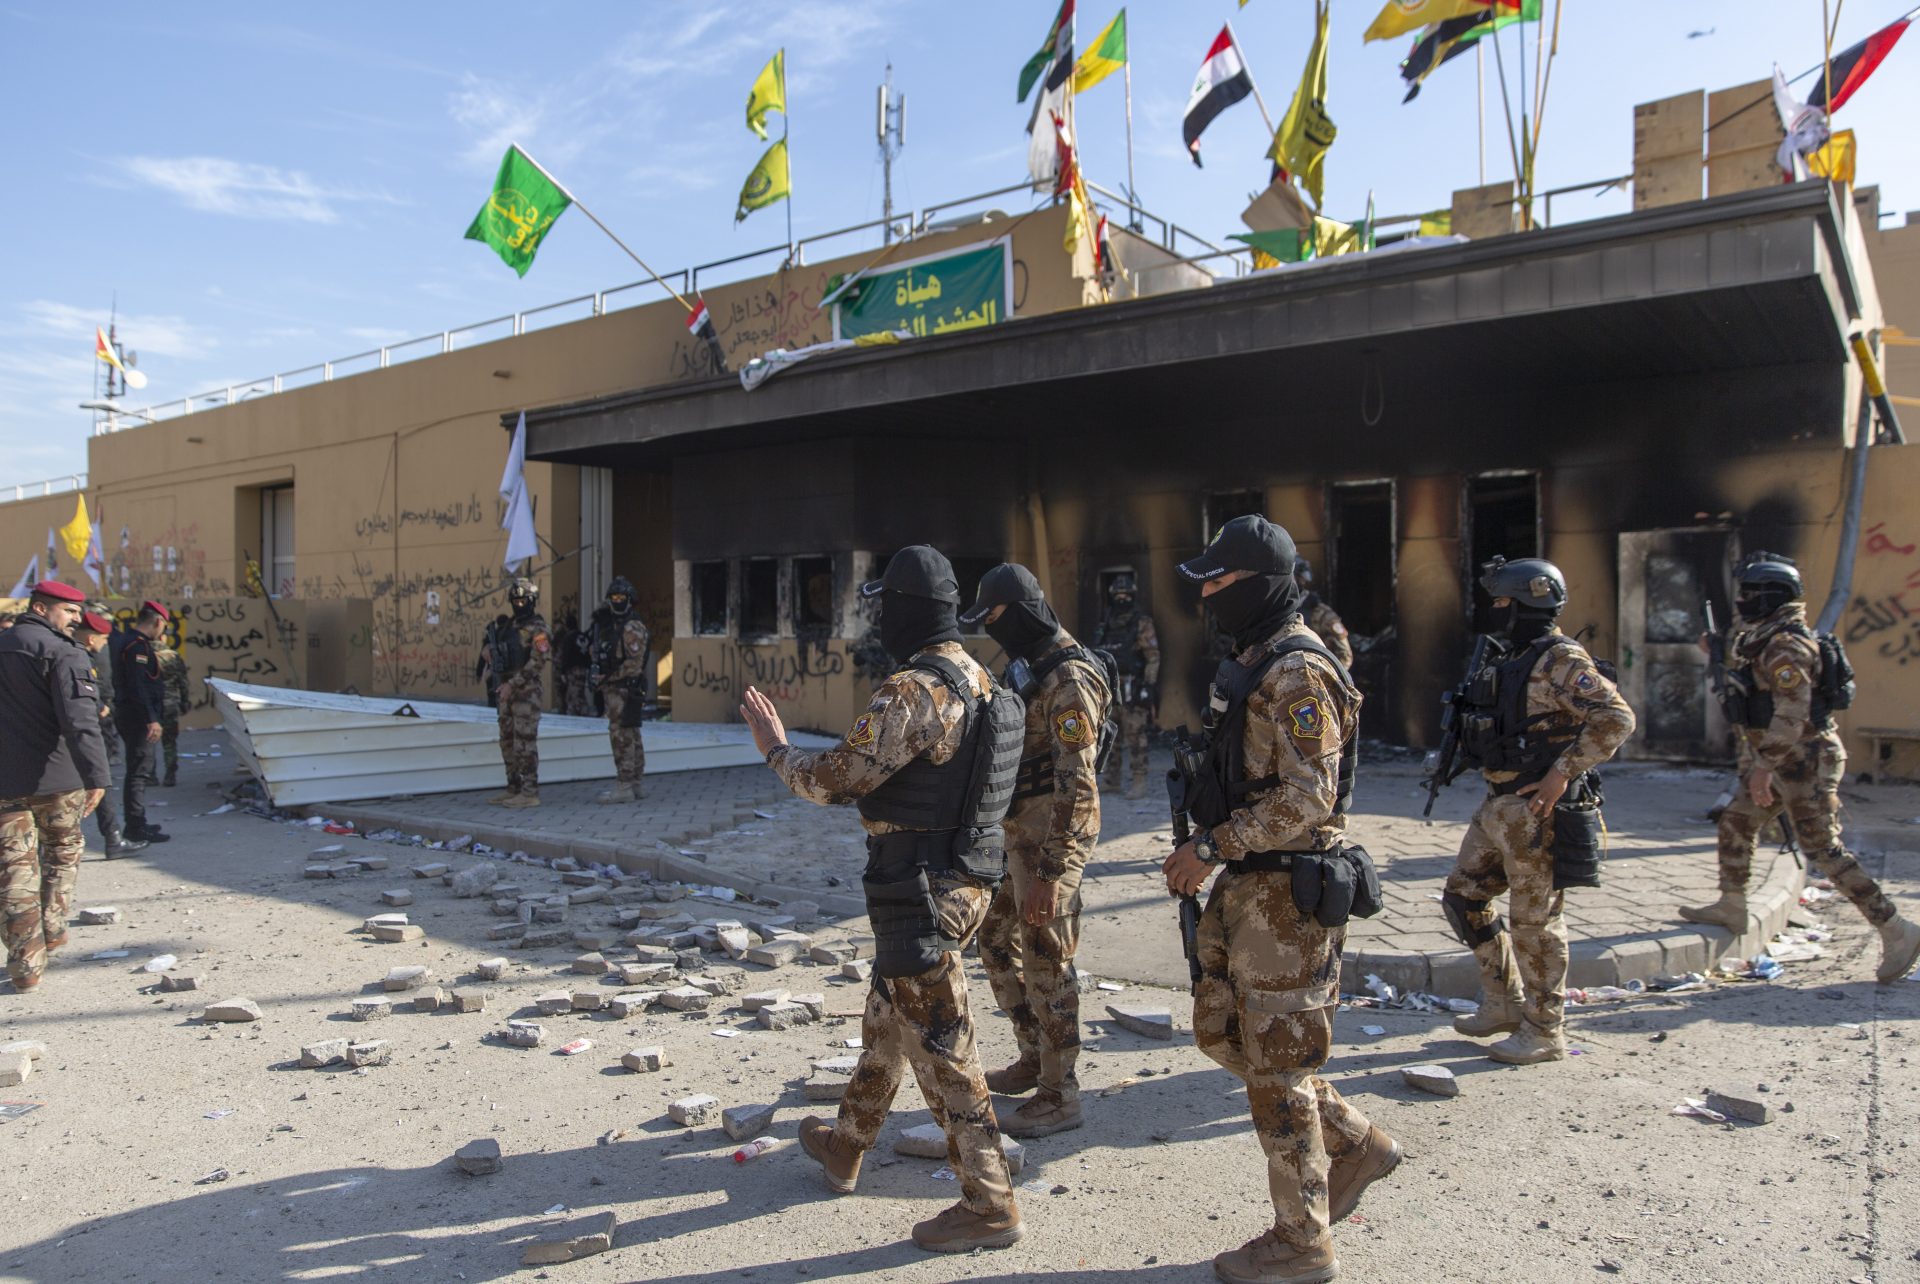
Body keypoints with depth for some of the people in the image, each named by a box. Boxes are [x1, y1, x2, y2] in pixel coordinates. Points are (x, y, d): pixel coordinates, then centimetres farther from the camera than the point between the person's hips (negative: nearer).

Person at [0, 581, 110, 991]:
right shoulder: (62, 653, -11)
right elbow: (79, 720, -22)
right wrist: (95, 776, -27)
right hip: (56, 777, -4)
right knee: (63, 850, 20)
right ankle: (52, 927, 21)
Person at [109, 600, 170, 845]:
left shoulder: (123, 640, 15)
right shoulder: (138, 646, -17)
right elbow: (138, 687, -24)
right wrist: (151, 719, -25)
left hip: (127, 714, 11)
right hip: (138, 717, -11)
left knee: (138, 769, 17)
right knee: (139, 771, -6)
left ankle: (136, 823, 25)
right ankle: (136, 827, -3)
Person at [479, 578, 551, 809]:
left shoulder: (538, 629, -8)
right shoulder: (506, 625, 15)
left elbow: (537, 662, -18)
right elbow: (490, 651, 27)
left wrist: (512, 684, -22)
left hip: (526, 692, -8)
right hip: (506, 691, 8)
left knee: (525, 742, -8)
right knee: (508, 742, 12)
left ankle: (530, 793, -6)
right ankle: (513, 788, 20)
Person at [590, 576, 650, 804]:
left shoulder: (633, 628, -12)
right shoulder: (607, 625, 16)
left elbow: (634, 664, -18)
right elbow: (597, 653, 24)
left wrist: (609, 678, -13)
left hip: (624, 689, -9)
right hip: (612, 689, 9)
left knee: (621, 736, -10)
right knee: (631, 736, 12)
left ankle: (624, 787, -9)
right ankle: (637, 783, 19)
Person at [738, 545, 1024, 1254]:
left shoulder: (913, 689, -22)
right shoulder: (978, 679, 8)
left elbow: (835, 778, -20)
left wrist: (776, 749, -1)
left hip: (922, 894, -10)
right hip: (964, 880, 10)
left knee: (940, 1046, 1)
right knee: (885, 1022, 24)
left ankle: (989, 1205, 11)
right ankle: (844, 1145, 42)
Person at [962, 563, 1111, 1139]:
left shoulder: (1069, 680, -19)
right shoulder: (1026, 665, 12)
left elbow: (1077, 783, -23)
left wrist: (1049, 871, -25)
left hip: (1052, 836, -10)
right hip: (1020, 830, 10)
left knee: (1046, 963, -1)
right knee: (997, 940, 19)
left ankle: (1059, 1096, 12)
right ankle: (1034, 1058, 33)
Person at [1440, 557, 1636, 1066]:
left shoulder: (1560, 660, -15)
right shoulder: (1512, 658, 13)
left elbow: (1617, 719, -22)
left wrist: (1562, 773, -23)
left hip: (1536, 811, -10)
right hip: (1498, 806, 10)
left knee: (1535, 920, 0)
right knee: (1462, 897, 14)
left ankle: (1545, 1031, 13)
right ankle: (1505, 1003, 26)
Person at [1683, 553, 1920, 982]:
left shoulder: (1787, 646, -21)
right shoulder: (1763, 639, 10)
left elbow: (1791, 716, -27)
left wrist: (1763, 767, -25)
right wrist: (1721, 653, 18)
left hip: (1804, 761, -10)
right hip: (1782, 761, 10)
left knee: (1824, 850, -7)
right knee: (1735, 825, 17)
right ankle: (1730, 908, 29)